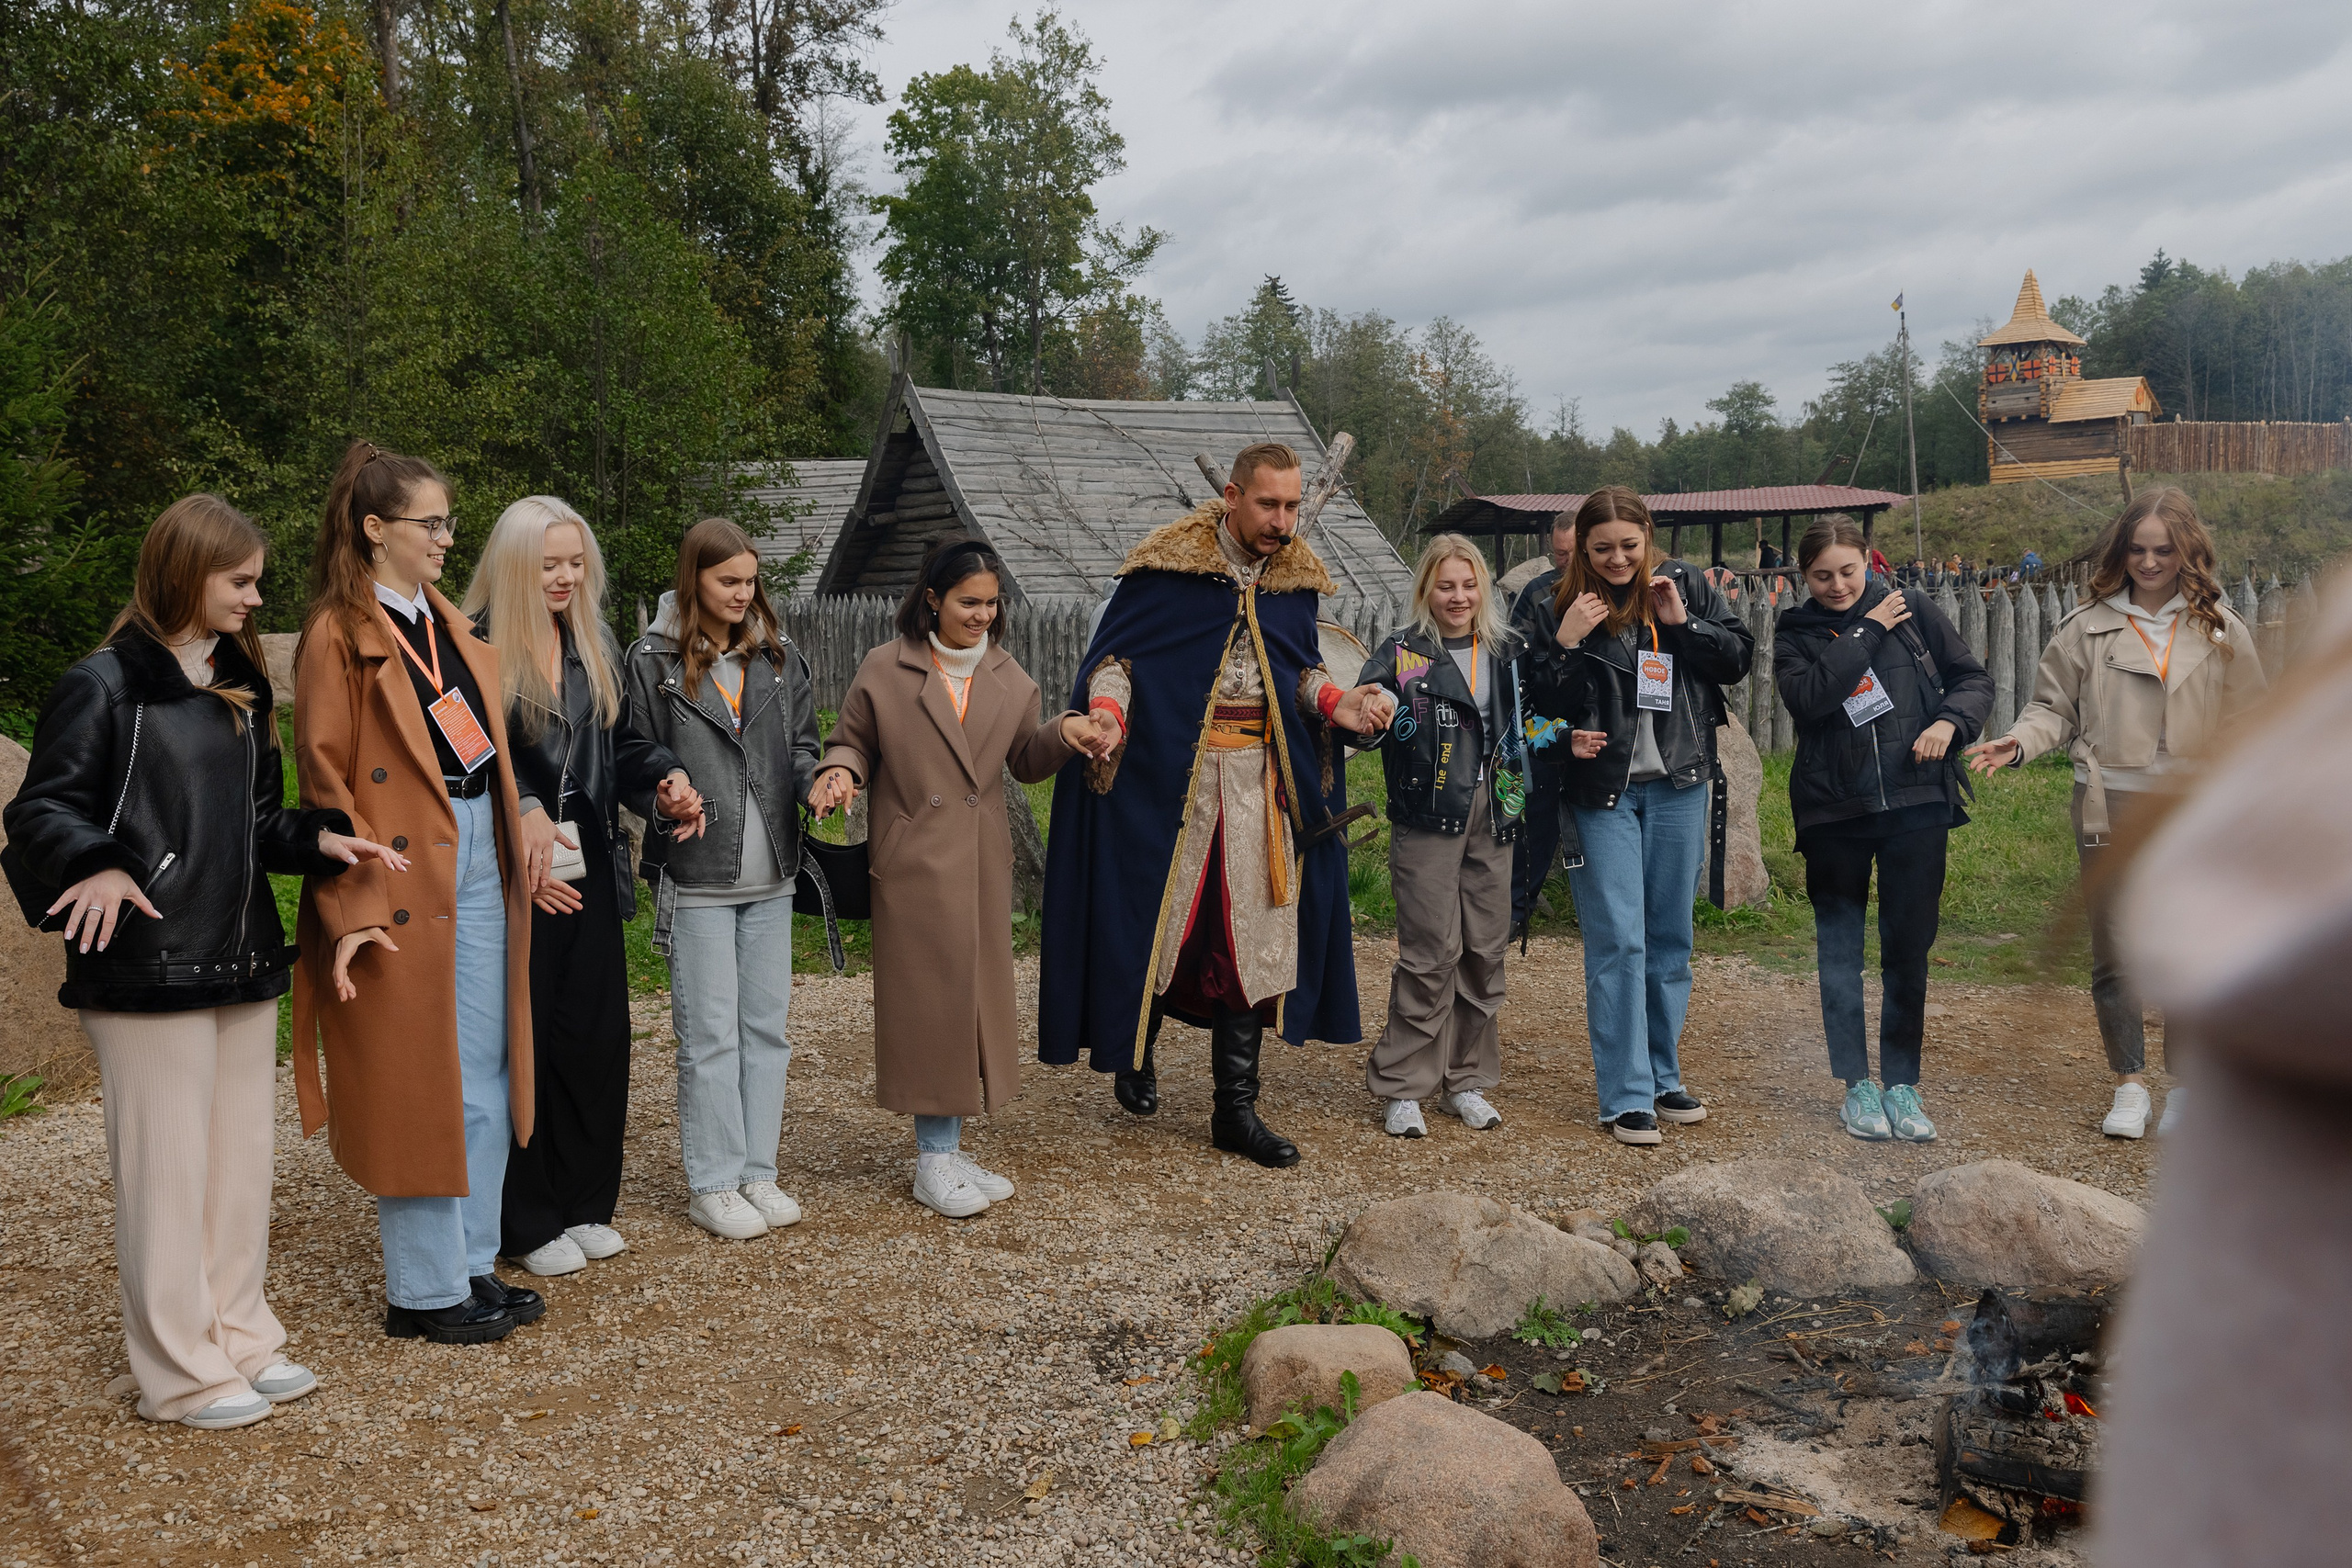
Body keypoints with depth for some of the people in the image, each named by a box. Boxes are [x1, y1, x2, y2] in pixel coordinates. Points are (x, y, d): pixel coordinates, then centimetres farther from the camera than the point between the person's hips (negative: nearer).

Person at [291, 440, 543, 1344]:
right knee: (417, 1083, 1)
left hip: (477, 861, 8)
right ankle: (422, 1292, 14)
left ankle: (473, 1265, 25)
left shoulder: (450, 626, 15)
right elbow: (325, 778, -13)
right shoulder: (338, 635, -9)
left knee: (486, 1074, 12)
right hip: (403, 873, -8)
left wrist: (515, 854, 11)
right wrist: (351, 909, -18)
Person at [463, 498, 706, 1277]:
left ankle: (584, 1203, 23)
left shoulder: (593, 647, 11)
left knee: (596, 1033, 10)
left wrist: (665, 775, -3)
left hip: (587, 869, 6)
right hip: (512, 876, -6)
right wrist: (521, 809, -29)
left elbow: (620, 741, 15)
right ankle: (526, 1222, 14)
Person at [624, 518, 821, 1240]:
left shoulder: (779, 658, 10)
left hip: (770, 877, 5)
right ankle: (712, 1184, 12)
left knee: (766, 1026, 10)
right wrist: (666, 806, -19)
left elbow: (801, 746, 12)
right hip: (695, 878, -4)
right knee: (710, 1033, 0)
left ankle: (757, 1171, 22)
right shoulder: (654, 661, -3)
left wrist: (818, 778, -9)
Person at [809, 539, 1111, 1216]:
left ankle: (947, 1148, 21)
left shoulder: (1008, 676, 9)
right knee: (928, 999, -3)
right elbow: (852, 743, 4)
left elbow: (1026, 759, 14)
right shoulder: (885, 671, -4)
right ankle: (933, 1159, 8)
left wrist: (1066, 732, -5)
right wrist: (838, 774, -17)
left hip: (983, 863, 5)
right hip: (914, 863, -5)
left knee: (977, 994, 9)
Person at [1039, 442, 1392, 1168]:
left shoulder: (1295, 576, 8)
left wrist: (1338, 704, -4)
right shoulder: (1168, 565, -7)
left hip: (1260, 775, 4)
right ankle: (1132, 1046, 33)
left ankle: (1236, 1109, 12)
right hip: (1170, 772, -4)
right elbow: (1114, 651, -6)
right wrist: (1107, 714, -25)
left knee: (1253, 931, 3)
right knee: (1161, 912, 3)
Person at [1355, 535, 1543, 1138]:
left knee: (1485, 951, 8)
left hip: (1492, 818, 5)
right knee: (1431, 952, -7)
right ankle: (1401, 1087, 4)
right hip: (1427, 821, -5)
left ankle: (1467, 1081, 21)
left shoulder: (1506, 651, 11)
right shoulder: (1402, 652, -3)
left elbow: (1524, 723, 25)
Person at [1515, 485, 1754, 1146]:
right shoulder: (1556, 609, -4)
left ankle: (1663, 1076, 24)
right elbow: (1538, 705, -6)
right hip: (1602, 792, -3)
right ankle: (1626, 1097, 0)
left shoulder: (1685, 586, 3)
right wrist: (1565, 643, -19)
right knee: (1617, 941, -5)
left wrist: (1683, 622, -9)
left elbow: (1739, 657, 4)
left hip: (1678, 787, 3)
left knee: (1670, 936, 11)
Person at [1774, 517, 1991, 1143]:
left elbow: (1974, 678, 11)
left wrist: (1950, 721, -8)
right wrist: (1868, 633, -10)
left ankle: (1902, 1082, 16)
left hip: (1915, 804, 0)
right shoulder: (1795, 632, 4)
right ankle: (1857, 1084, 18)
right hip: (1833, 810, 0)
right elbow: (1806, 697, -15)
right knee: (1840, 950, 7)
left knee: (1909, 947, 4)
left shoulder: (1913, 609, 6)